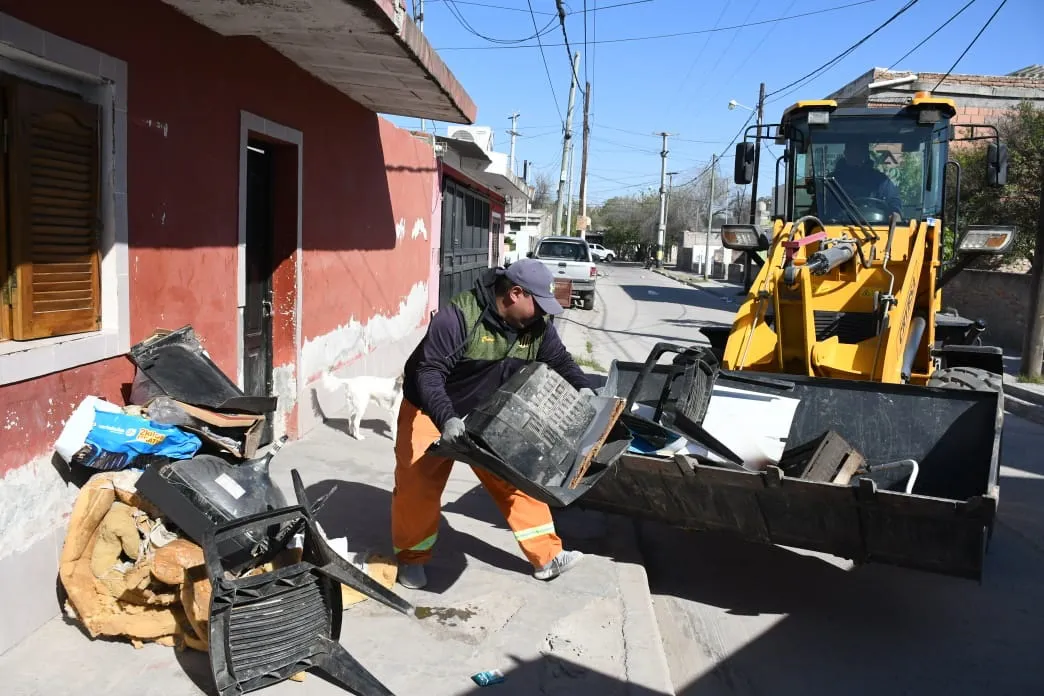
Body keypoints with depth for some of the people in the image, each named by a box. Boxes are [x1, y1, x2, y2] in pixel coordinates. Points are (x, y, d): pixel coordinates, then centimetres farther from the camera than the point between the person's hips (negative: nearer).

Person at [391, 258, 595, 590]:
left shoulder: (537, 326, -11)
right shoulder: (459, 317, -31)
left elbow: (559, 360, 4)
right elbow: (428, 372, -32)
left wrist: (582, 388, -14)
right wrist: (446, 419, -44)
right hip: (431, 413, -5)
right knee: (417, 485, -4)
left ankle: (546, 556, 15)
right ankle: (412, 559, 20)